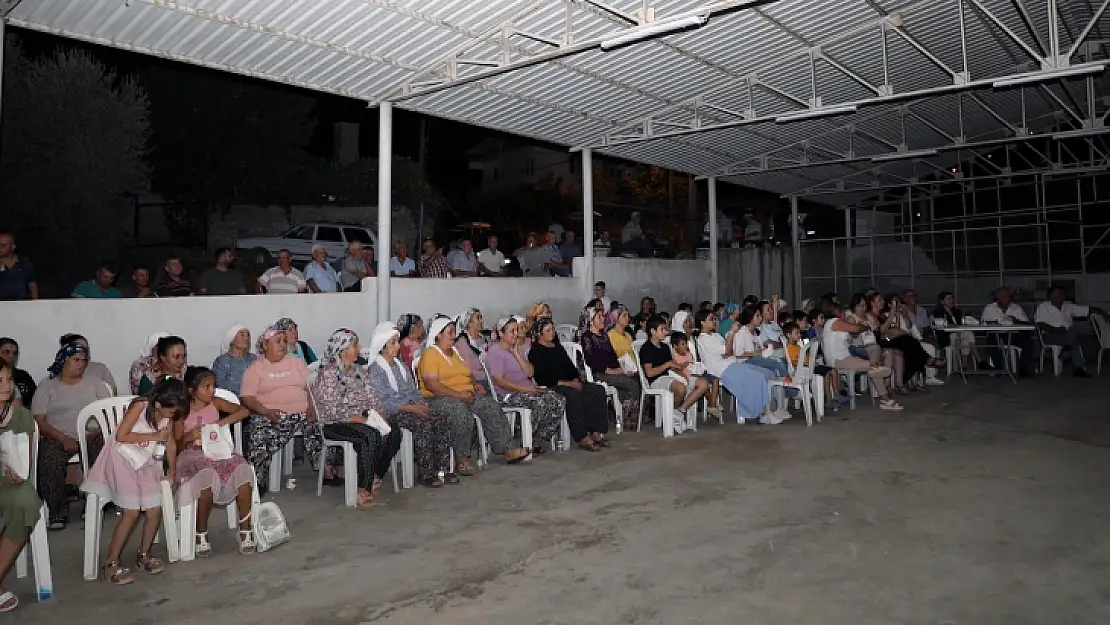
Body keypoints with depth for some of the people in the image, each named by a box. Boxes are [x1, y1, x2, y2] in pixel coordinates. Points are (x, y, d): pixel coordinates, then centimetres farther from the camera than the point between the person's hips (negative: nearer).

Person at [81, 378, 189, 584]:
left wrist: (172, 470, 11)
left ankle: (143, 556, 20)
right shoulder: (140, 406, -20)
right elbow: (120, 436, -21)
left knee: (155, 510, -1)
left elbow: (170, 443, 8)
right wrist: (154, 436, -19)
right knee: (131, 513, -13)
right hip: (123, 459, -6)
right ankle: (110, 564, -1)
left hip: (147, 463, 6)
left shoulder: (169, 415, -3)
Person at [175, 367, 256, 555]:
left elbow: (244, 411, -1)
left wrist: (221, 422, -12)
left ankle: (245, 531, -20)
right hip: (192, 455, -3)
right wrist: (189, 437, -20)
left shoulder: (215, 403, 8)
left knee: (242, 469, -28)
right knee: (207, 474, -38)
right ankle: (201, 535, -18)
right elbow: (176, 447, 1)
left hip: (217, 451, 3)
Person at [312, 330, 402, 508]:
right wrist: (360, 418, -22)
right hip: (335, 424, -7)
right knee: (372, 436, -33)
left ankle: (375, 478, -6)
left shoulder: (359, 371, 16)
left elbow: (373, 398, 12)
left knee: (394, 432, -17)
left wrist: (380, 413, -8)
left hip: (364, 419, 7)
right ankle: (363, 490, -25)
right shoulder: (327, 374, -8)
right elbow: (332, 410, -16)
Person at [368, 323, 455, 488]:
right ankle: (426, 473, -22)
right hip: (390, 413, -7)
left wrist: (422, 404, -2)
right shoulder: (375, 370, -4)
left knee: (444, 417, -18)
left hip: (411, 408, 7)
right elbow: (382, 402, -13)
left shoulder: (402, 365, 20)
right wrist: (411, 408, -19)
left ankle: (443, 468, -17)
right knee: (424, 423, -33)